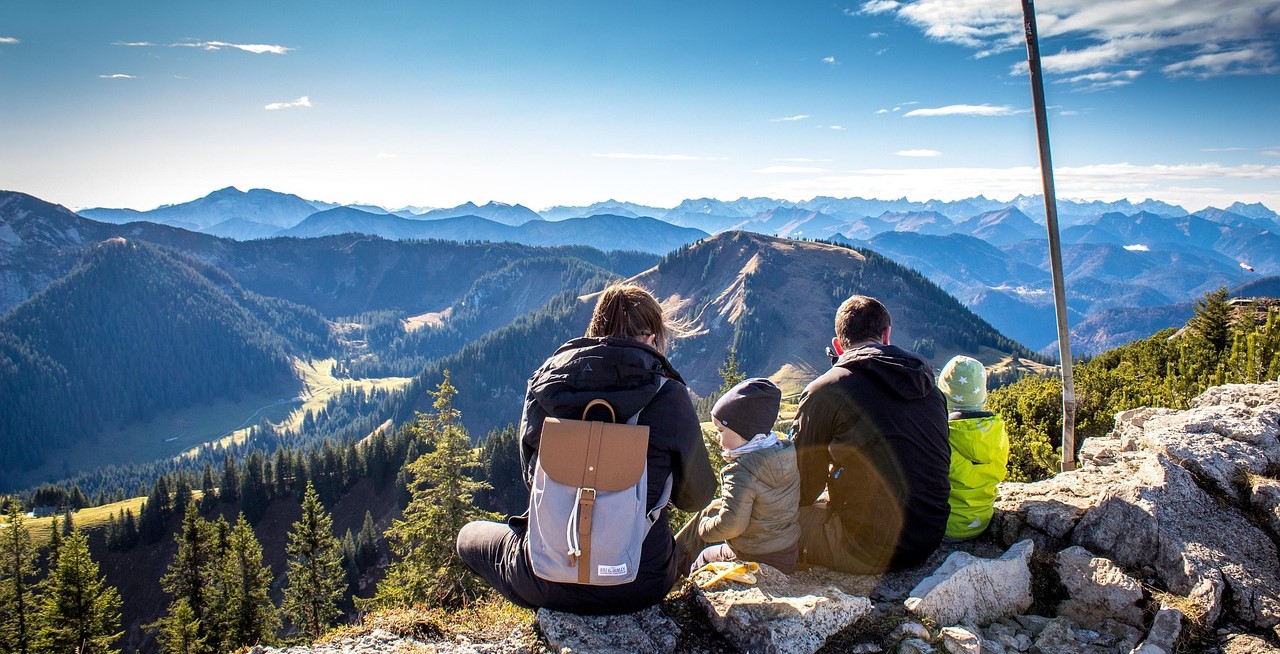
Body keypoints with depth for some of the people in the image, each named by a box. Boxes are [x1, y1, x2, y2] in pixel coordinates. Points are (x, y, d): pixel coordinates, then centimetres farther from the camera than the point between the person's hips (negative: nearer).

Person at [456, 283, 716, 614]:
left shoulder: (543, 384, -5)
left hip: (547, 584, -1)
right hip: (641, 585, 2)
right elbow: (696, 498, 0)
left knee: (470, 534, 29)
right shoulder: (668, 395, -12)